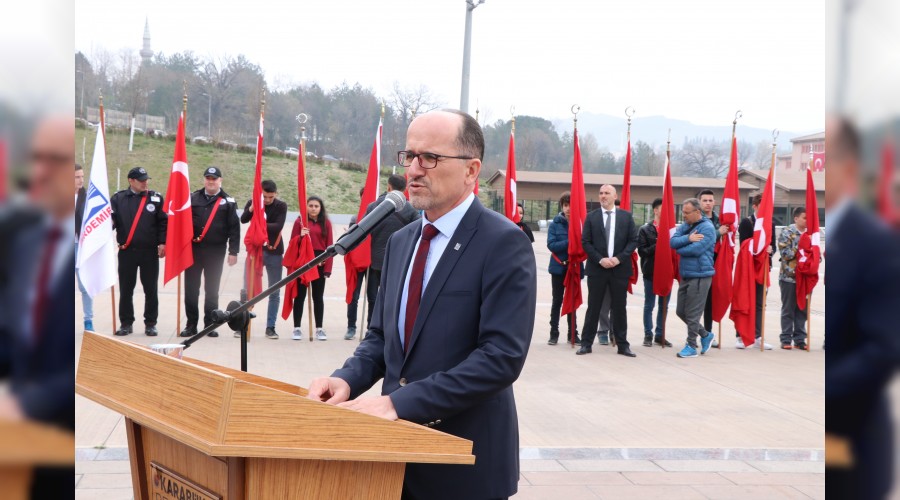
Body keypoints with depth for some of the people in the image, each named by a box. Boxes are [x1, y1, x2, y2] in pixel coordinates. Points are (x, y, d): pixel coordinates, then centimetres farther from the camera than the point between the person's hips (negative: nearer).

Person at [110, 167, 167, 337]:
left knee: (151, 289, 4)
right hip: (126, 251, 0)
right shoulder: (118, 199, 5)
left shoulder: (156, 198, 4)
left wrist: (162, 243, -5)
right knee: (125, 289, 5)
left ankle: (150, 323, 13)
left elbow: (163, 222, 3)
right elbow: (111, 220, 2)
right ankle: (126, 323, 15)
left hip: (150, 251, 0)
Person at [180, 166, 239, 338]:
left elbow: (234, 228, 0)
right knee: (191, 289, 3)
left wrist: (233, 251, -6)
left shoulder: (228, 201, 2)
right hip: (193, 249, 2)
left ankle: (210, 325, 13)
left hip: (216, 252, -2)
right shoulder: (193, 198, 7)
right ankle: (191, 325, 10)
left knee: (212, 290, 5)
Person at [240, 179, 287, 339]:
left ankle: (270, 327, 11)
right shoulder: (252, 203, 1)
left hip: (274, 252, 0)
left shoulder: (281, 206, -1)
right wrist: (252, 208, -32)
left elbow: (278, 226, -15)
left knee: (275, 292, 3)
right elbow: (243, 220, -16)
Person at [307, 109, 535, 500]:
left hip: (465, 461, -6)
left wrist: (400, 402, -24)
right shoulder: (400, 241, 10)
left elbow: (503, 356, -21)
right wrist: (348, 379, -6)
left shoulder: (504, 244, -13)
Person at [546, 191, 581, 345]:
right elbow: (551, 245, -12)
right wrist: (568, 242, -23)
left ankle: (573, 334, 16)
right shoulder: (555, 224, -3)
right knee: (557, 301, 7)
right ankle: (554, 334, 12)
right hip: (559, 267, -1)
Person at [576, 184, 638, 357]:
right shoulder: (591, 217, 4)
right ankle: (586, 343, 10)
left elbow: (633, 240, 2)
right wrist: (600, 259, -12)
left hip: (620, 269, 0)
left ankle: (622, 344, 12)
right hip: (597, 268, 0)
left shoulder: (626, 216, 5)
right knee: (593, 307, 4)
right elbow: (585, 242, 0)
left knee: (619, 308, 6)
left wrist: (619, 258, -11)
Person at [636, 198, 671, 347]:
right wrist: (657, 247, -18)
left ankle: (660, 335, 18)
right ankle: (648, 335, 15)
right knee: (649, 305, 7)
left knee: (664, 305, 9)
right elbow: (642, 251, -6)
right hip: (651, 272, -2)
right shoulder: (645, 229, 0)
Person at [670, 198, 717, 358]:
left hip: (700, 275, -8)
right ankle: (705, 335, 28)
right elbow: (672, 241, -3)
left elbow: (695, 249, -22)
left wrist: (680, 249, -6)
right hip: (686, 275, 8)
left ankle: (691, 346, 7)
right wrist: (688, 238, -20)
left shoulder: (707, 228, -13)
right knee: (681, 312, 13)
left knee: (692, 314, -4)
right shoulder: (684, 226, 10)